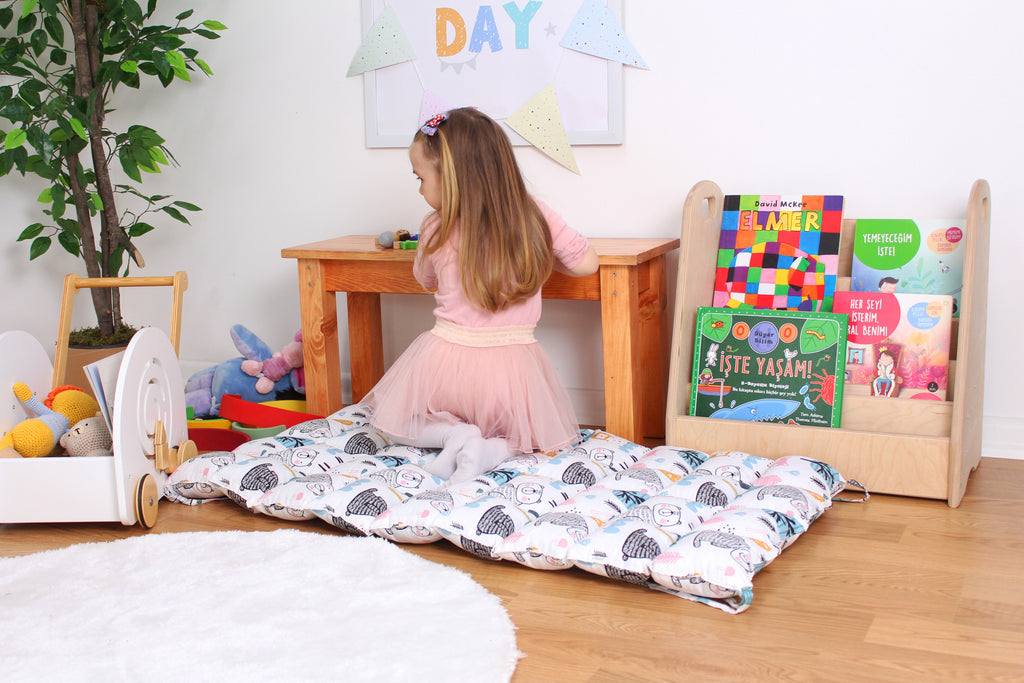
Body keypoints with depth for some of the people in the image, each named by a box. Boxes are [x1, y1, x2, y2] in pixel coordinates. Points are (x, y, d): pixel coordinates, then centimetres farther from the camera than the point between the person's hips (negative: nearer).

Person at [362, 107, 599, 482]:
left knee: (394, 422, 24)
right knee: (539, 436, 26)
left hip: (446, 361, -1)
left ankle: (452, 433, -5)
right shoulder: (535, 217, -6)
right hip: (511, 366, 1)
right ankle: (491, 450, -5)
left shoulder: (437, 230, -8)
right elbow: (587, 263, 5)